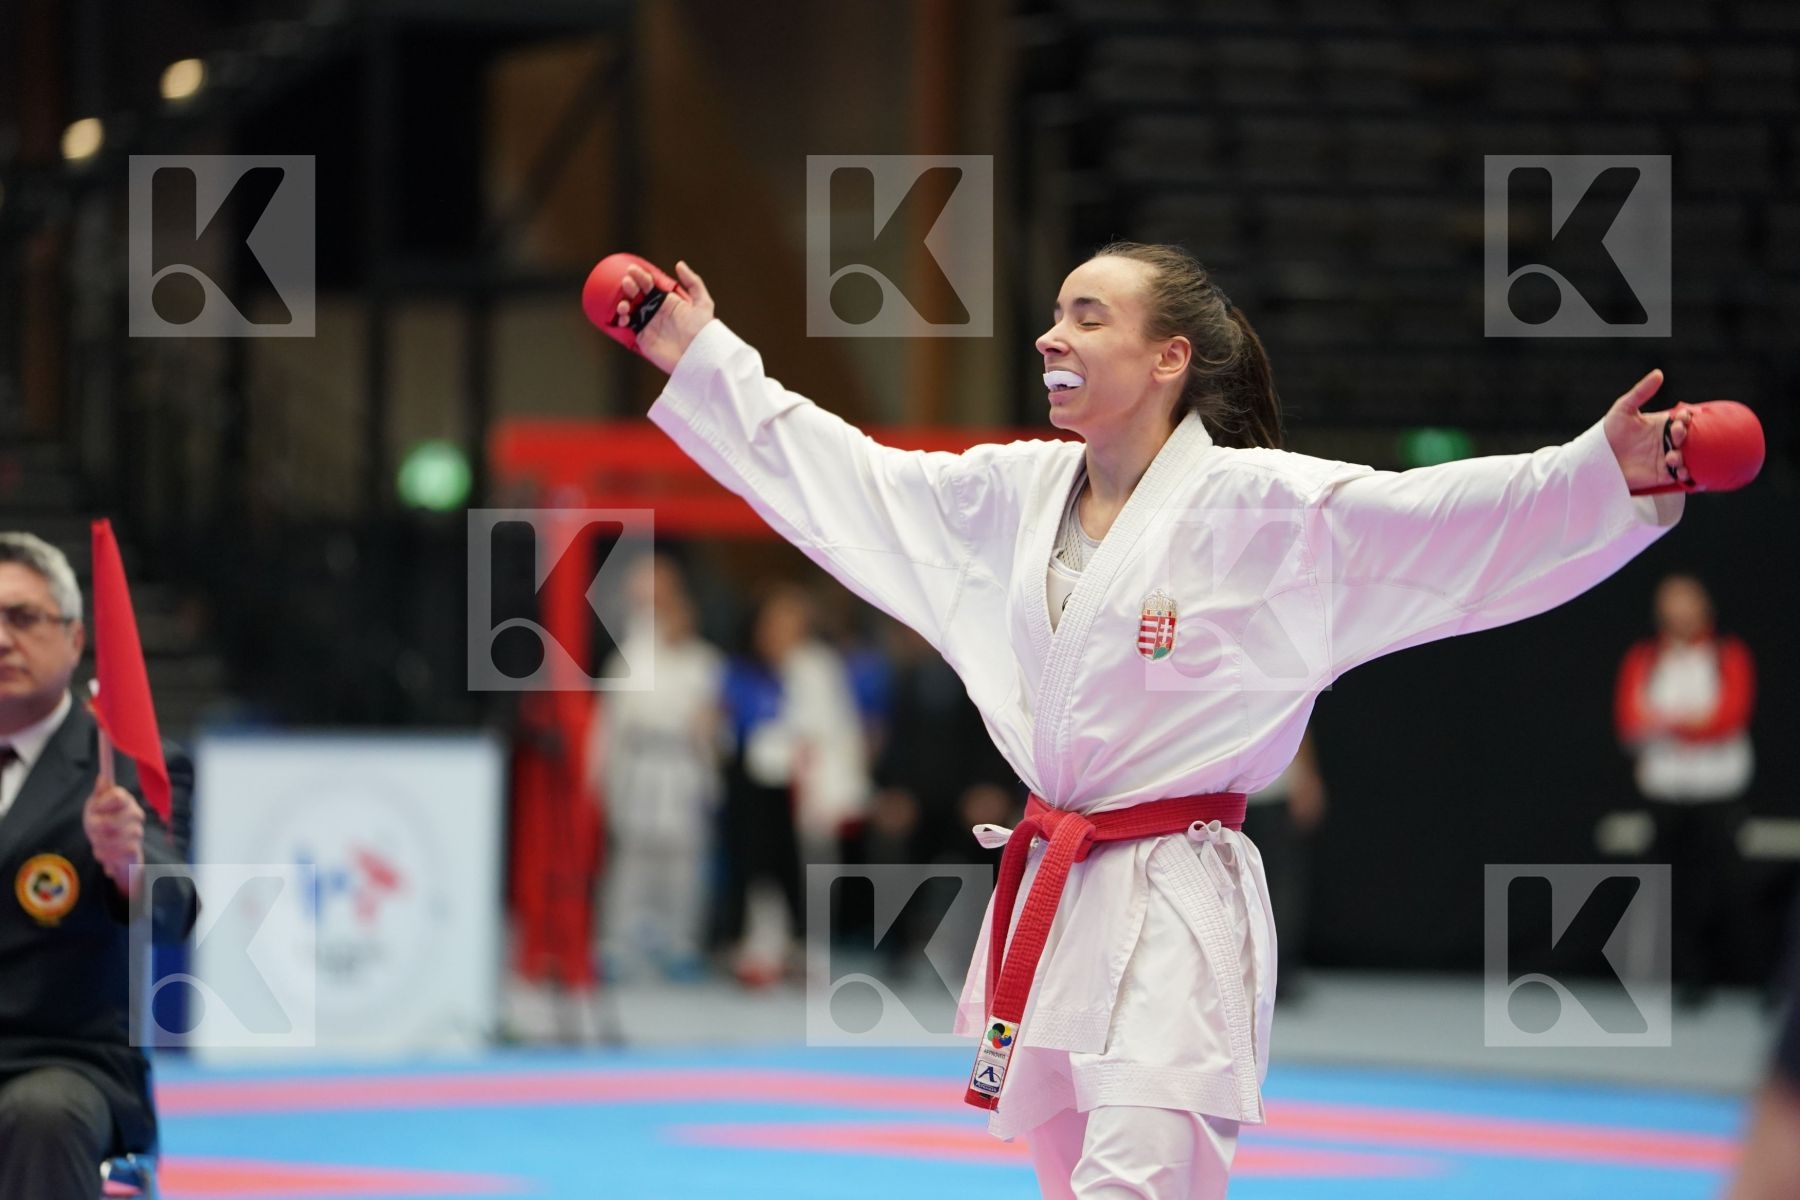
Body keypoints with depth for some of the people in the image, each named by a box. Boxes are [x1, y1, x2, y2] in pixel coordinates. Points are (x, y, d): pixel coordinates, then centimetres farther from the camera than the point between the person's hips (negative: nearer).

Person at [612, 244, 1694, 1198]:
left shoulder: (1262, 507, -10)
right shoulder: (1017, 496, 9)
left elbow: (1463, 518, -18)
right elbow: (833, 471, 20)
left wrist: (1615, 475, -32)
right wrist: (699, 357, 24)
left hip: (1177, 917, -7)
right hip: (1051, 898, 7)